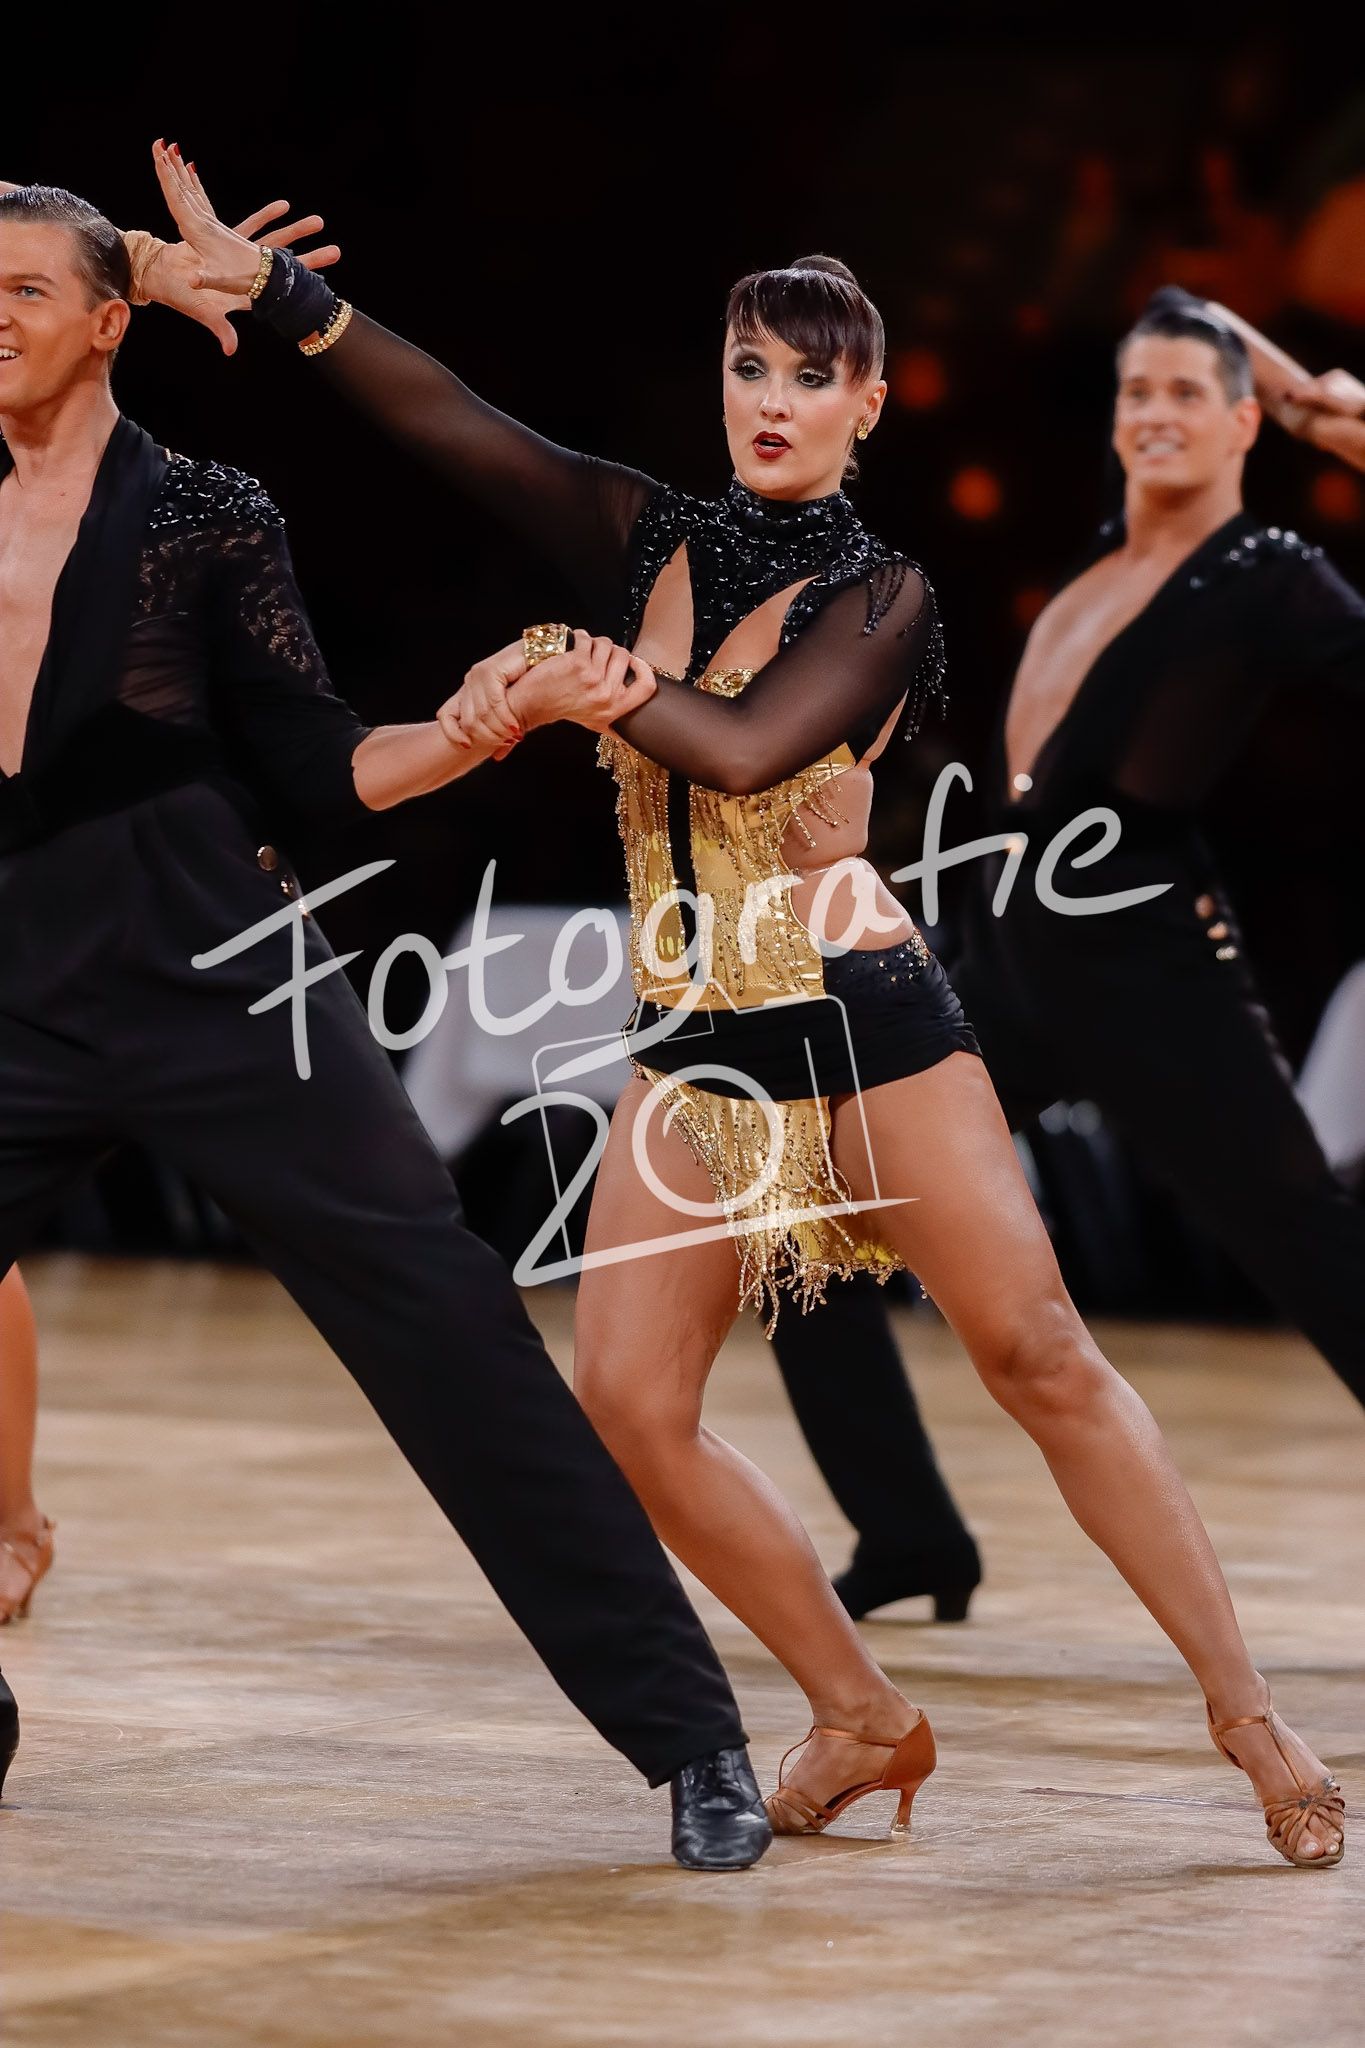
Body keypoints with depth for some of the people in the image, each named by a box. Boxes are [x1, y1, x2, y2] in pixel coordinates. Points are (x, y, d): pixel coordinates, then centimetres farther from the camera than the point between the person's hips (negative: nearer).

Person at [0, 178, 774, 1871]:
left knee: (442, 1325, -7)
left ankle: (690, 1739, -4)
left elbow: (316, 769, 3)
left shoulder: (204, 515, 4)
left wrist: (522, 708, -8)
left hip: (214, 974, -4)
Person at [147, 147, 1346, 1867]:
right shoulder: (654, 542, 8)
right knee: (625, 1397, -6)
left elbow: (744, 746, -20)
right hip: (690, 1038, 5)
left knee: (1039, 1354, -8)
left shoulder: (883, 600, -4)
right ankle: (860, 1718, 8)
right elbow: (446, 418, 1)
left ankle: (1248, 1718, -2)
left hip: (862, 1014, -5)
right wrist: (266, 284, -7)